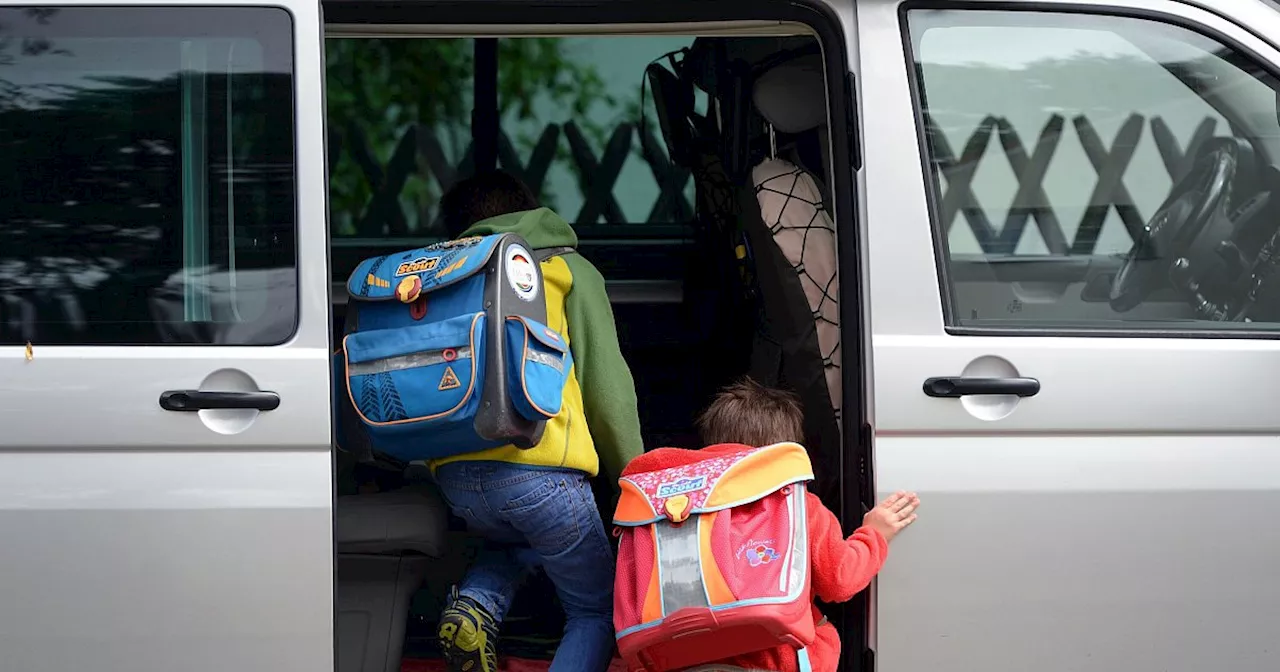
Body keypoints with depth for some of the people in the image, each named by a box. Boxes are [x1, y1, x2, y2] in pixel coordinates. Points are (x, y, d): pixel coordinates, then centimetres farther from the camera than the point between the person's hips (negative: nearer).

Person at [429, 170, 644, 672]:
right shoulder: (568, 271, 12)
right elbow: (607, 388, 5)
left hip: (453, 476, 5)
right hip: (539, 468, -4)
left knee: (514, 542, 37)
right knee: (598, 611, 12)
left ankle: (473, 605, 5)